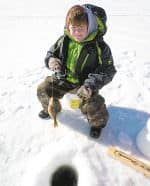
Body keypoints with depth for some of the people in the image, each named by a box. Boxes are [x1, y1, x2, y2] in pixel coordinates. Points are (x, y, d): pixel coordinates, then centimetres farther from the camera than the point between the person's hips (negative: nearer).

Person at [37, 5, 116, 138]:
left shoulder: (100, 46, -17)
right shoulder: (64, 40, -5)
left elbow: (108, 70, -16)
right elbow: (51, 53, 11)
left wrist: (91, 83, -31)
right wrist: (52, 61, -15)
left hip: (84, 82, -4)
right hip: (64, 78, 5)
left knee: (92, 104, -26)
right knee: (43, 89, -2)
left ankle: (98, 122, 12)